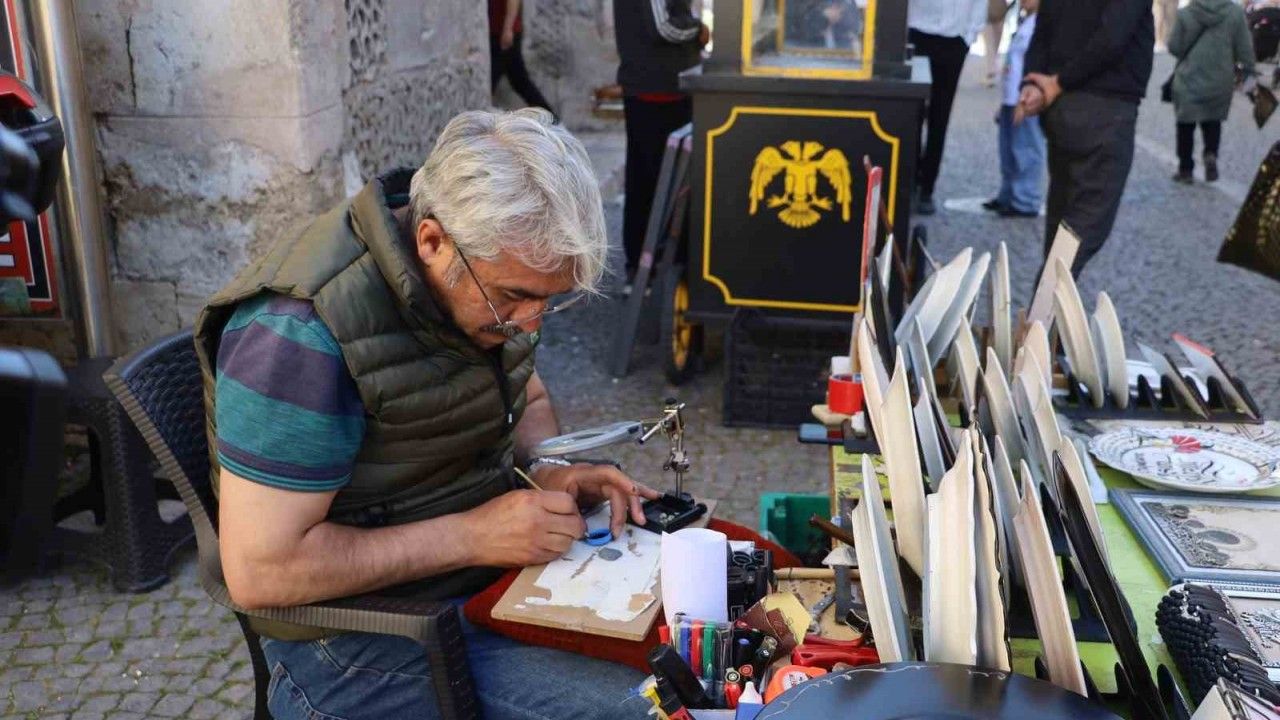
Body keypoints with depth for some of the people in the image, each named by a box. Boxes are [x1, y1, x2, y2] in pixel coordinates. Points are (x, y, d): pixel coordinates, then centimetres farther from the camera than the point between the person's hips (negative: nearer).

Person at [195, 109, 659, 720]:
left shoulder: (491, 275, -4)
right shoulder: (301, 338, -27)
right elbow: (260, 572, -25)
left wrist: (553, 471, -8)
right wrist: (473, 535, -25)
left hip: (495, 570, 7)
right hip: (364, 640, -7)